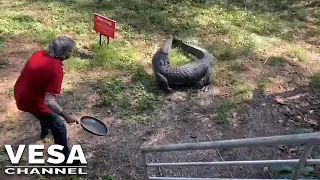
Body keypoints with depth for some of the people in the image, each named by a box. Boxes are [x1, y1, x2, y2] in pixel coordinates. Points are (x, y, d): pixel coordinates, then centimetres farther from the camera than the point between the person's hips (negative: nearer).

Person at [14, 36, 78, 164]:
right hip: (31, 101, -9)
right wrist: (66, 115, -26)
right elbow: (49, 101, -34)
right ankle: (65, 157, 20)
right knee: (59, 126, 5)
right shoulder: (56, 69, -30)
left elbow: (25, 72, 12)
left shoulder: (40, 54, -5)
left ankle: (45, 131, 64)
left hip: (20, 93, 9)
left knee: (48, 111, 36)